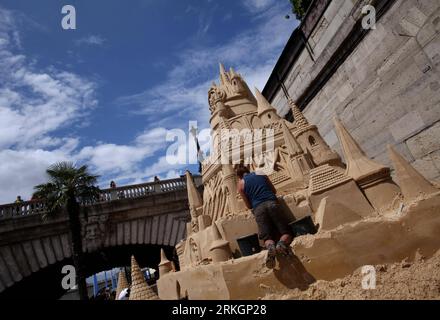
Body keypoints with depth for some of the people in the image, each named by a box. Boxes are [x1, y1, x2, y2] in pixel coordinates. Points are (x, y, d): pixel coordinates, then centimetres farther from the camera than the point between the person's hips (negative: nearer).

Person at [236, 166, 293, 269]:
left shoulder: (240, 184, 16)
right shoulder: (262, 175, 24)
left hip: (258, 208, -1)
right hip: (272, 203, 1)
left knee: (268, 237, 6)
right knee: (286, 232, 8)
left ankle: (270, 246, -28)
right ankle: (282, 243, -24)